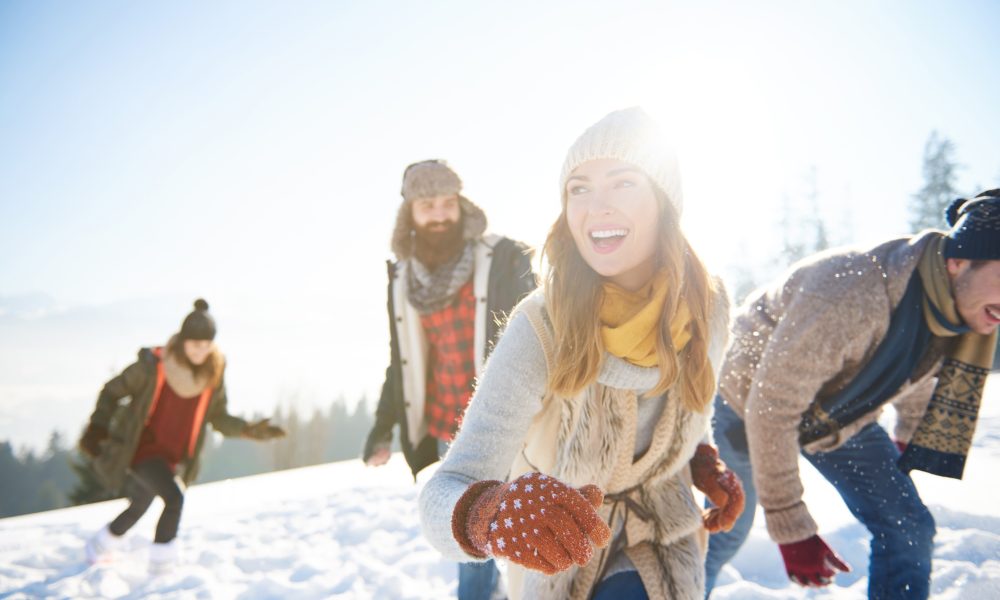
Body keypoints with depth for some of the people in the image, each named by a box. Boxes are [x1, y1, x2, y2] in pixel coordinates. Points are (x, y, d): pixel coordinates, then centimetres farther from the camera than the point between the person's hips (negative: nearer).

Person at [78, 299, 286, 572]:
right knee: (174, 498, -26)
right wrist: (96, 429, -14)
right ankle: (162, 560, -7)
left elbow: (219, 418, 0)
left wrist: (249, 429, -15)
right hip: (143, 449, -5)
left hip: (174, 457, 6)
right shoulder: (153, 365, -22)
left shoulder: (213, 374, -9)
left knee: (140, 506, 23)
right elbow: (112, 392, -7)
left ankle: (99, 547, 51)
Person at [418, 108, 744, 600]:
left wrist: (703, 464, -11)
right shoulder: (540, 329, -32)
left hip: (659, 540, 2)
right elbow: (446, 490, -40)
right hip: (559, 558, -1)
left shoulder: (706, 306, -19)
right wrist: (489, 512, -61)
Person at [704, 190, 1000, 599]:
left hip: (841, 415, 6)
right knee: (728, 530, 10)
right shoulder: (851, 295, -42)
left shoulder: (966, 306, -17)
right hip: (749, 398, -6)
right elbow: (770, 410, -36)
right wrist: (791, 529, -30)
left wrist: (908, 436, 24)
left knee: (908, 529, -1)